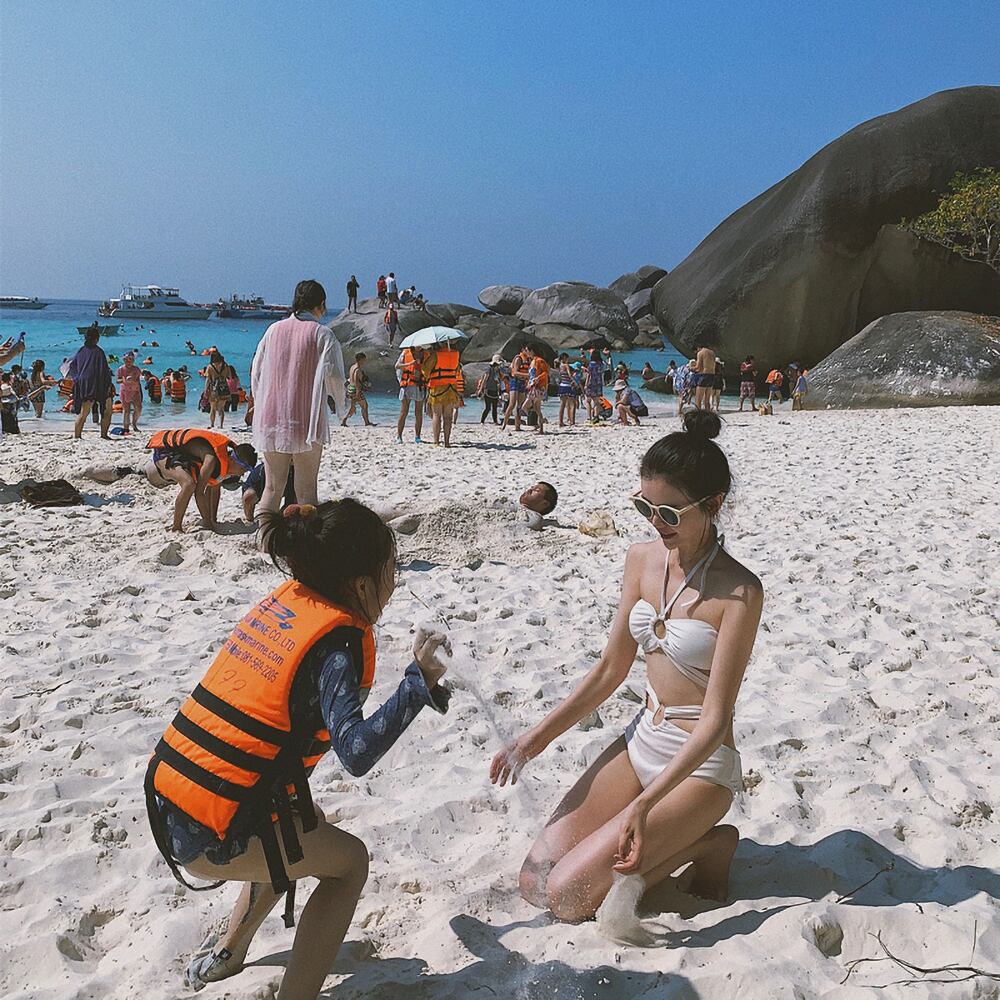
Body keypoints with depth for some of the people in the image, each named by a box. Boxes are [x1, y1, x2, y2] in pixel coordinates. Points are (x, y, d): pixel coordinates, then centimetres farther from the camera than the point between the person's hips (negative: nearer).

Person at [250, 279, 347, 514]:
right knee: (306, 491, 2)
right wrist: (342, 405, 6)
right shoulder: (322, 333, -3)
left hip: (271, 421, 4)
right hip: (307, 422, -3)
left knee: (272, 488, 12)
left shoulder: (273, 329, 8)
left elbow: (256, 373, 11)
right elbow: (332, 374, -11)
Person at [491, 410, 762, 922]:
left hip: (700, 765, -7)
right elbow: (611, 668, 7)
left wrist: (644, 804, -29)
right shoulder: (642, 558, -1)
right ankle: (676, 841, 18)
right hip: (640, 741, 7)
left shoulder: (739, 591, -21)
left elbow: (716, 719, -21)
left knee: (567, 897, -13)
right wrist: (539, 735, 1)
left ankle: (705, 846, 6)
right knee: (535, 881, 2)